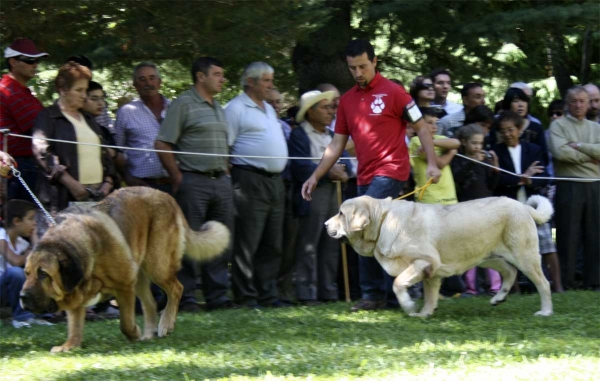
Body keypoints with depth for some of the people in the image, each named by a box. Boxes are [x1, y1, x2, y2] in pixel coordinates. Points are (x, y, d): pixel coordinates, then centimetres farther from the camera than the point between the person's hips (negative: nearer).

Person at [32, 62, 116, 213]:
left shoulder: (88, 119, 24)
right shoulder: (47, 117, 2)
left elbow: (104, 152, 25)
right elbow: (43, 152, -12)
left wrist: (108, 181, 8)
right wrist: (70, 182, -19)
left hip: (97, 193, 6)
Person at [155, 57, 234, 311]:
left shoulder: (218, 109, 19)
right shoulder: (183, 104, -6)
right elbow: (162, 144, -10)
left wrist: (225, 173, 13)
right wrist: (177, 177, -12)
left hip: (220, 182, 8)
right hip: (193, 182, -8)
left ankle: (217, 296, 12)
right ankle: (185, 298, 0)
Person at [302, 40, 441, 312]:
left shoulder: (392, 92, -5)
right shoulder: (347, 100, 12)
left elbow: (421, 128, -2)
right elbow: (337, 144, 15)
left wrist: (432, 164, -11)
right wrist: (315, 177, 9)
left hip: (390, 172, -7)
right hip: (365, 176, 7)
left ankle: (373, 293, -12)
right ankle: (396, 292, 14)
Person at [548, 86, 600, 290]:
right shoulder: (558, 125, 3)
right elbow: (559, 151, -14)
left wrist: (578, 146, -9)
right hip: (569, 187, -4)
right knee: (568, 237, -3)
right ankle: (566, 284, 0)